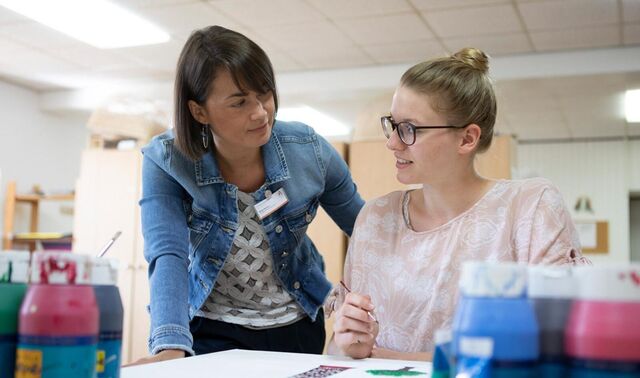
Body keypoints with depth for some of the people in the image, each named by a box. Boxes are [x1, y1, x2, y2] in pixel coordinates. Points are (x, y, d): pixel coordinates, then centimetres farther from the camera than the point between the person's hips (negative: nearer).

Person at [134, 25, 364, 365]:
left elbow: (366, 231, 0)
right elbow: (167, 255, -27)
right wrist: (170, 347, -42)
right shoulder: (165, 161, -18)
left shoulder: (308, 151, -14)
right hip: (211, 330, -2)